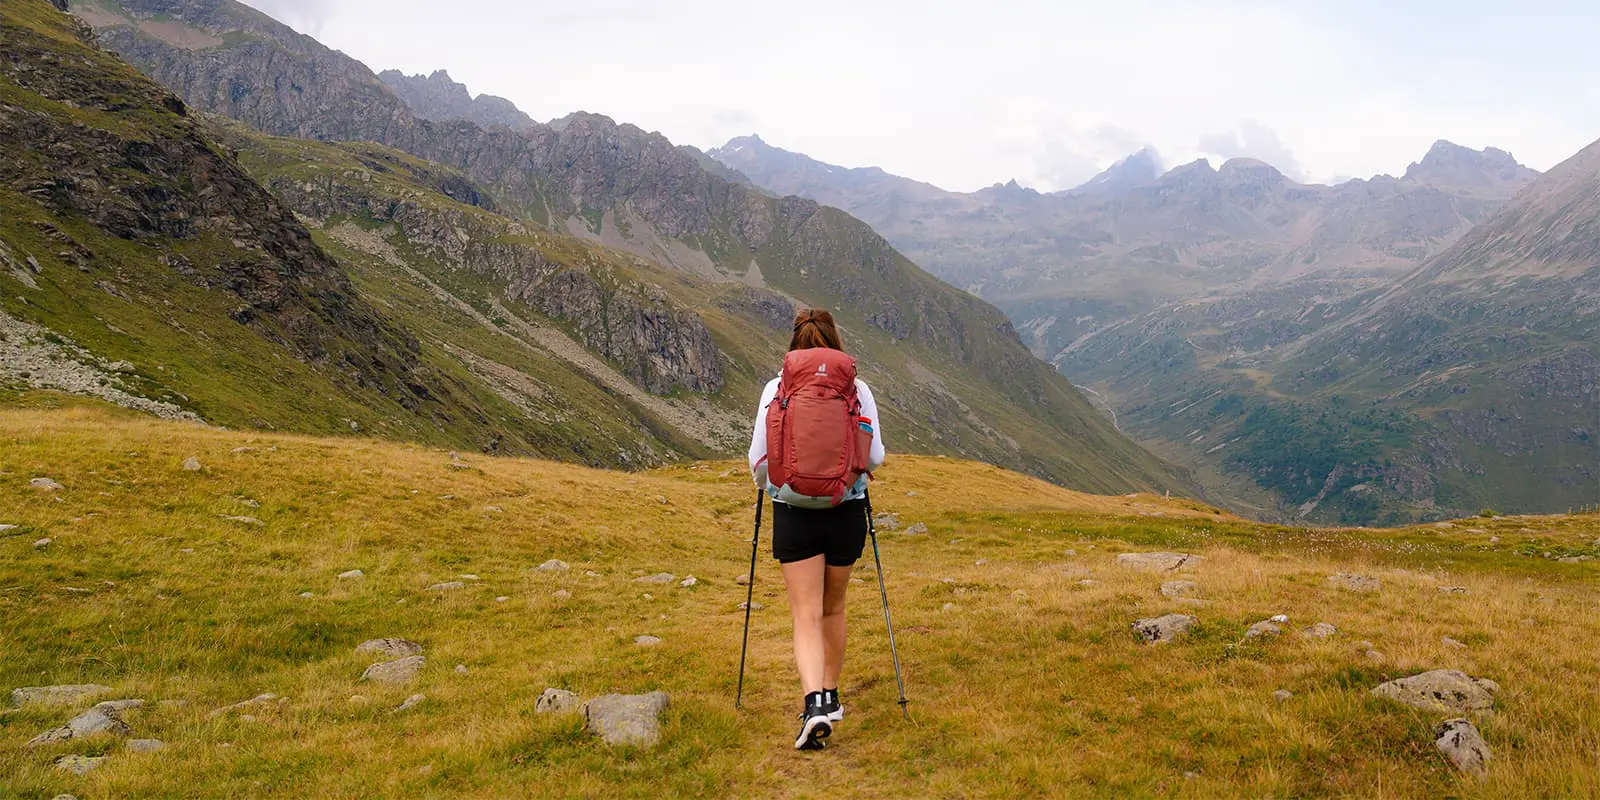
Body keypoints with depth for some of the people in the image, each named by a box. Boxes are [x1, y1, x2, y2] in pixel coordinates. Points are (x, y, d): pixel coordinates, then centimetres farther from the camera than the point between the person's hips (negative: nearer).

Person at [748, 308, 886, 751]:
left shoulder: (776, 389, -3)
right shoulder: (858, 390, -1)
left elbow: (758, 459, 0)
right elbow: (875, 457, 0)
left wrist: (769, 485, 22)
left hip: (793, 514, -1)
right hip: (846, 512, 2)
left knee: (807, 615, 1)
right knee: (833, 608, 20)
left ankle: (815, 703, -17)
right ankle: (830, 696, 33)